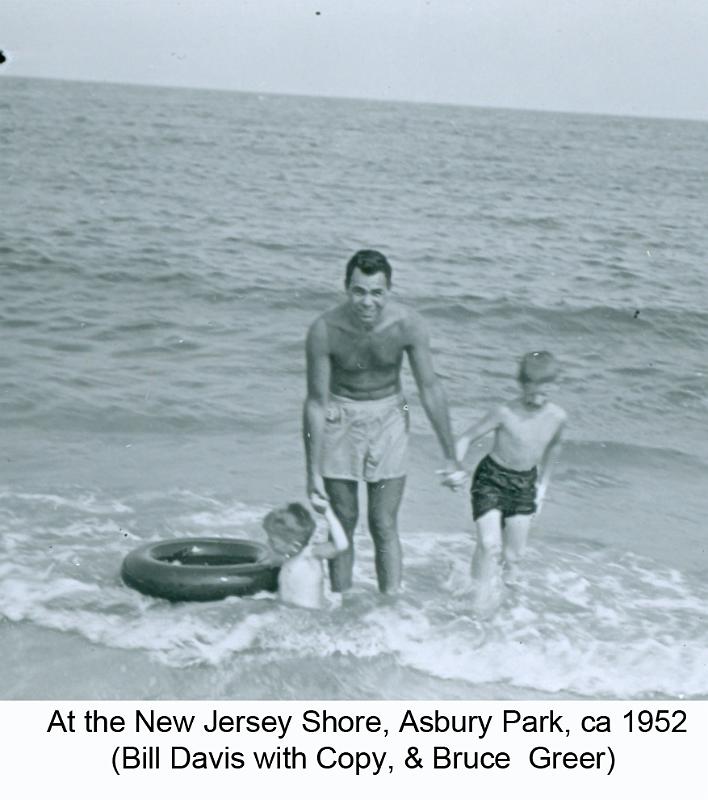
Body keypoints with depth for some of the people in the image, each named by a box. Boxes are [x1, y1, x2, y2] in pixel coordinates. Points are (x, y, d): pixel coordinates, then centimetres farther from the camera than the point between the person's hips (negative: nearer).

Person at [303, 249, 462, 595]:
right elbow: (316, 402, -15)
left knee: (384, 526, 0)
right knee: (342, 523, 6)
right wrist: (313, 472, -13)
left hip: (388, 416, 1)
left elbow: (430, 389, -10)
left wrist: (450, 456, -6)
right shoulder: (324, 330, -22)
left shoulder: (407, 325, -19)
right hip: (340, 417, 0)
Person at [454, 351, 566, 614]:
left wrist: (543, 481, 20)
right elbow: (468, 436, -13)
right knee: (489, 544, -18)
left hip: (525, 484, 4)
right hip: (492, 480, -4)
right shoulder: (505, 414, -20)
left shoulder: (557, 417, -7)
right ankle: (483, 593, 3)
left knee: (513, 554, 7)